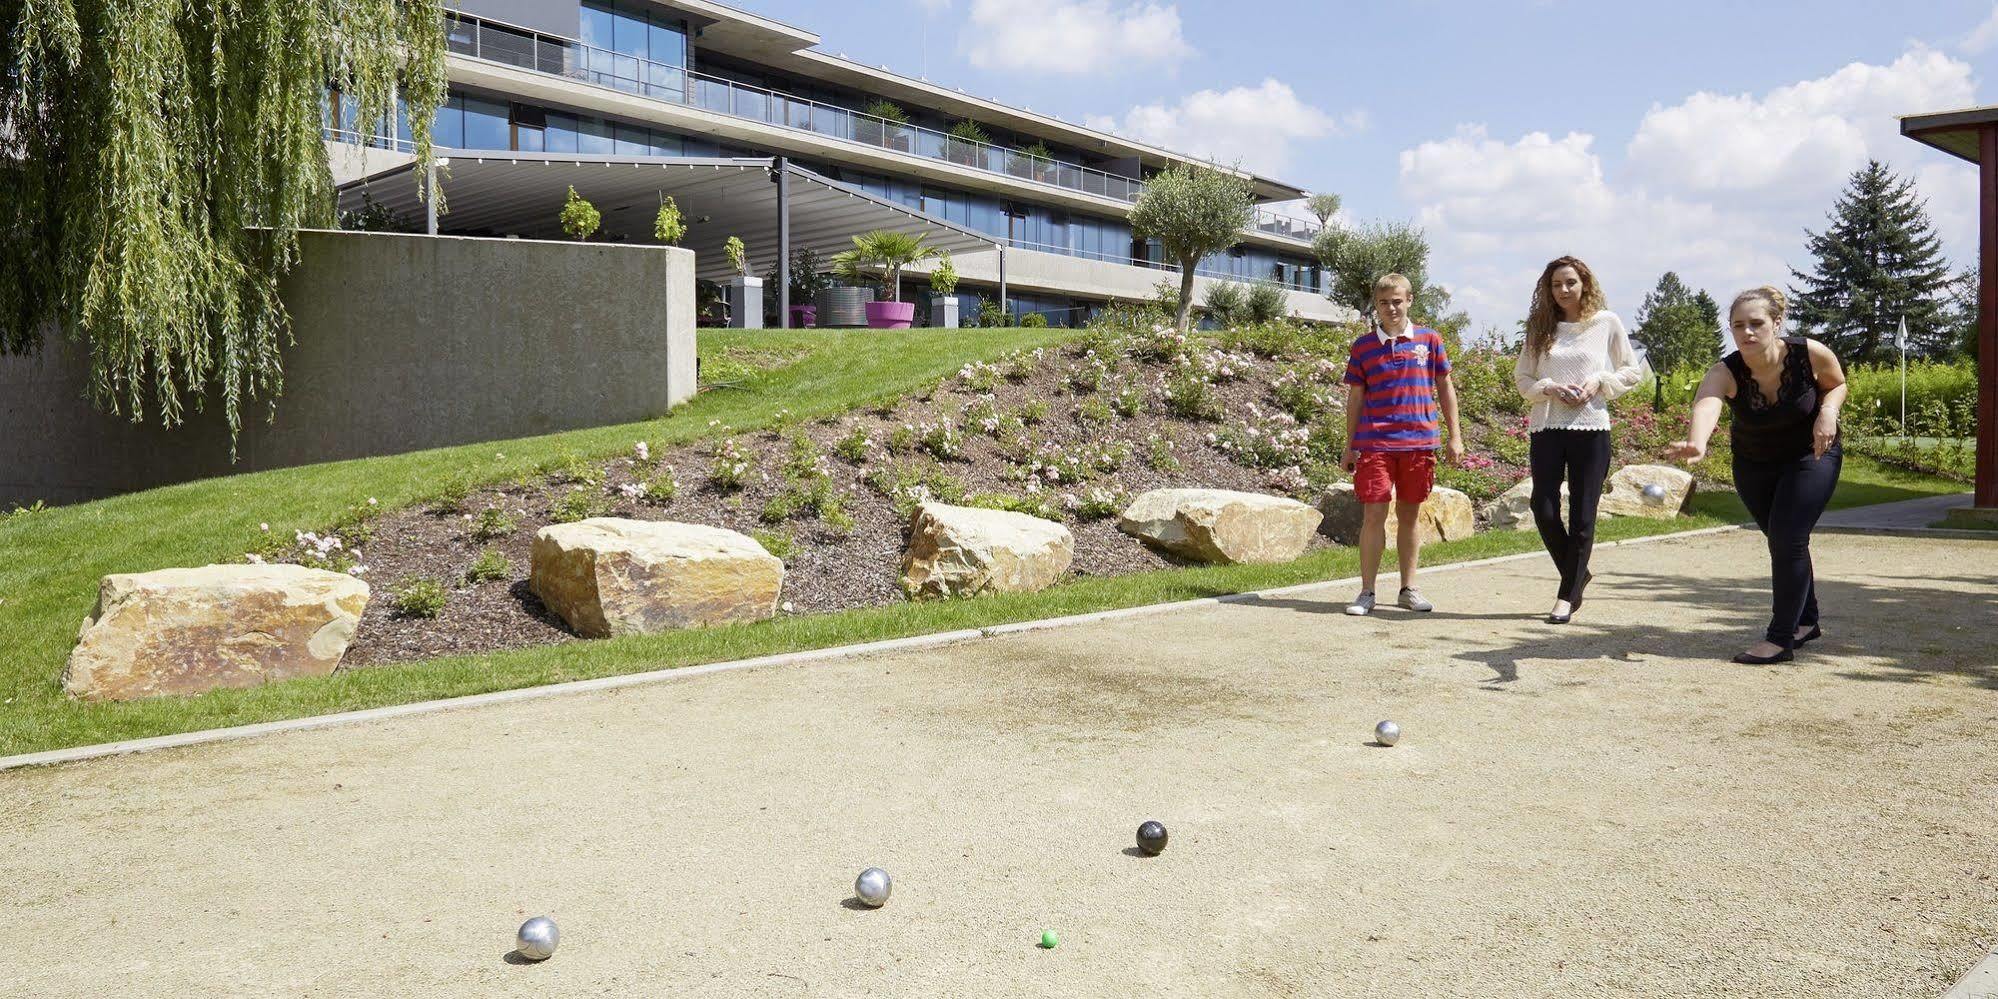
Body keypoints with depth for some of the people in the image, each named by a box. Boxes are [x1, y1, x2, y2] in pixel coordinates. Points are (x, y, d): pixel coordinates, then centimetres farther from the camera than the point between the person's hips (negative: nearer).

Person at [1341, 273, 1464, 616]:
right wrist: (1350, 446, 7)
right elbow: (1355, 397, 8)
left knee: (1409, 513, 10)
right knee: (1373, 514, -4)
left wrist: (1455, 436, 8)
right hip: (1374, 443, -1)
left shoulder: (1429, 341, 6)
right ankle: (1367, 593, 2)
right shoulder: (1363, 346, 4)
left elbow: (1445, 388, 12)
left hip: (1419, 442, 1)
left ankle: (1409, 589, 20)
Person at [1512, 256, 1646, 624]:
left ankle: (1567, 594, 9)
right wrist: (1549, 389, -8)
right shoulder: (1539, 327, 9)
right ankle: (1578, 574, 22)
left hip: (1591, 428, -2)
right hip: (1546, 427, 2)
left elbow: (1633, 371, 9)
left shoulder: (1607, 323, 4)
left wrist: (1599, 382, -8)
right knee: (1544, 512, -3)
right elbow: (1521, 376, 11)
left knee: (1582, 517, -1)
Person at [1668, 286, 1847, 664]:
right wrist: (1697, 441, -75)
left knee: (1788, 539, -15)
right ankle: (1806, 621, 38)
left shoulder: (1810, 353, -26)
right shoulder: (1725, 373, -28)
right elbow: (1706, 405, -52)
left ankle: (1781, 638, -7)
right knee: (1782, 542, 15)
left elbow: (1837, 383, -2)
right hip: (1753, 465, 2)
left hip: (1811, 455, -2)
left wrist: (1828, 410, -25)